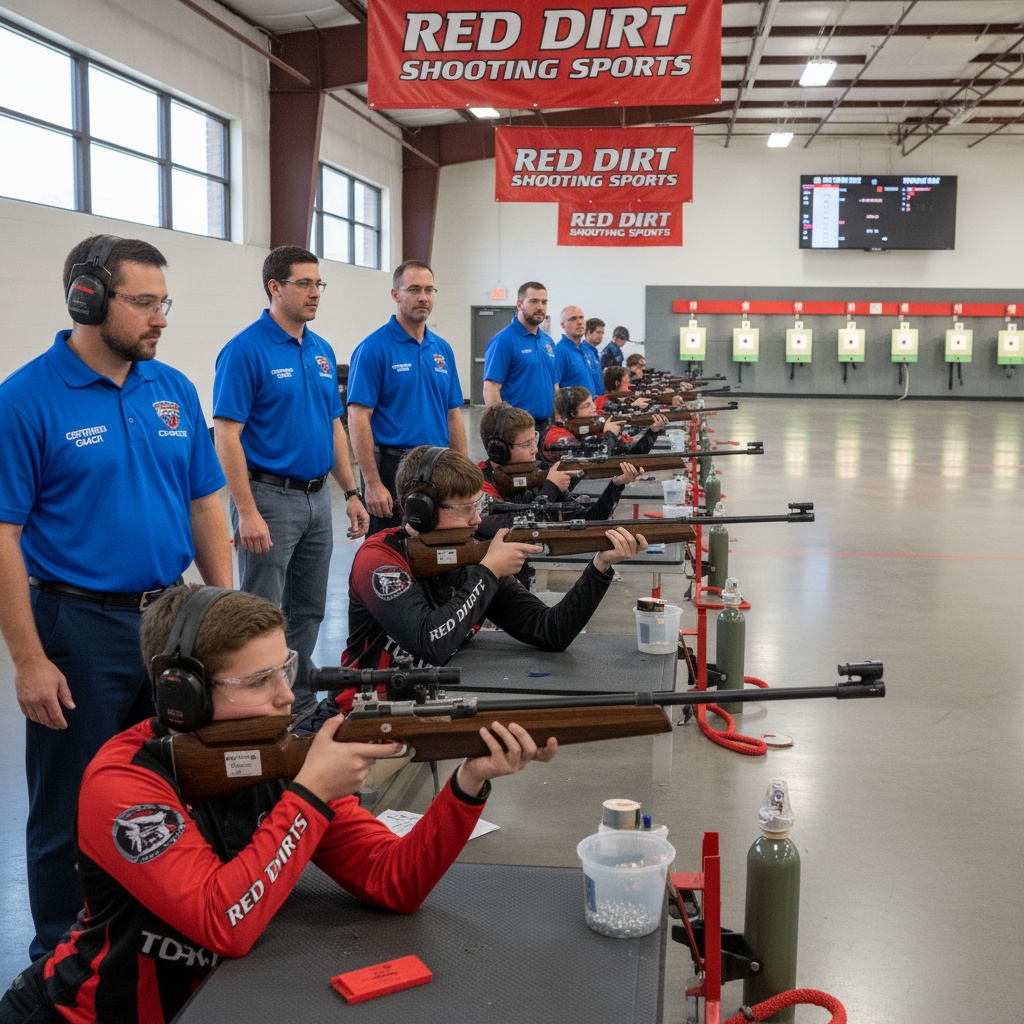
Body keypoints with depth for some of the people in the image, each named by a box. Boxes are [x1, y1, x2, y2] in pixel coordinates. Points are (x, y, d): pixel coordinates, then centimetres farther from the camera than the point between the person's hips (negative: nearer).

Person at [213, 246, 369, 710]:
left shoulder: (322, 351, 11)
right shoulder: (246, 350, -12)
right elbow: (226, 436, -16)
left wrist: (351, 493, 11)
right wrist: (247, 513, -21)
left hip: (317, 498, 7)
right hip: (270, 497, -7)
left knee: (308, 612, 15)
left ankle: (300, 702, 27)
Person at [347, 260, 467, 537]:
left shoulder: (442, 349, 11)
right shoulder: (374, 348, -8)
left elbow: (453, 414, 14)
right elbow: (359, 418, -13)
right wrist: (372, 483, -19)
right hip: (392, 469, -6)